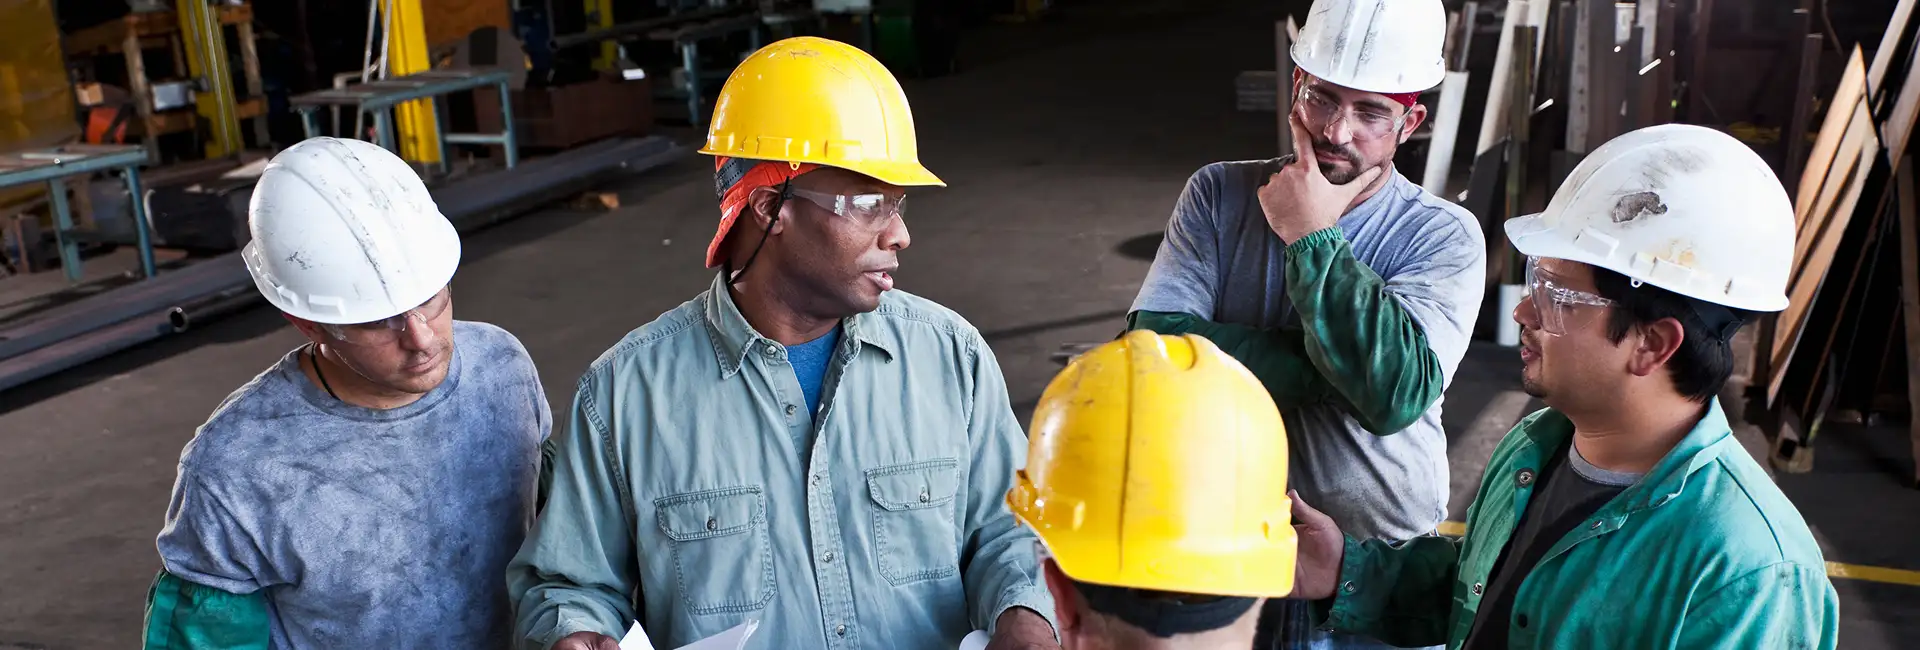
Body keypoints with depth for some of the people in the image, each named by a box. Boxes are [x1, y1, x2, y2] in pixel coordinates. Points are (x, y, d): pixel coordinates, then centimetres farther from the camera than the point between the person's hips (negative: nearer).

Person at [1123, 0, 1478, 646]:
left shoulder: (1445, 237, -12)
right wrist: (1324, 366, -21)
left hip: (1379, 570, -1)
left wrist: (1310, 236, -21)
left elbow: (1396, 392, -28)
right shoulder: (1219, 194, -5)